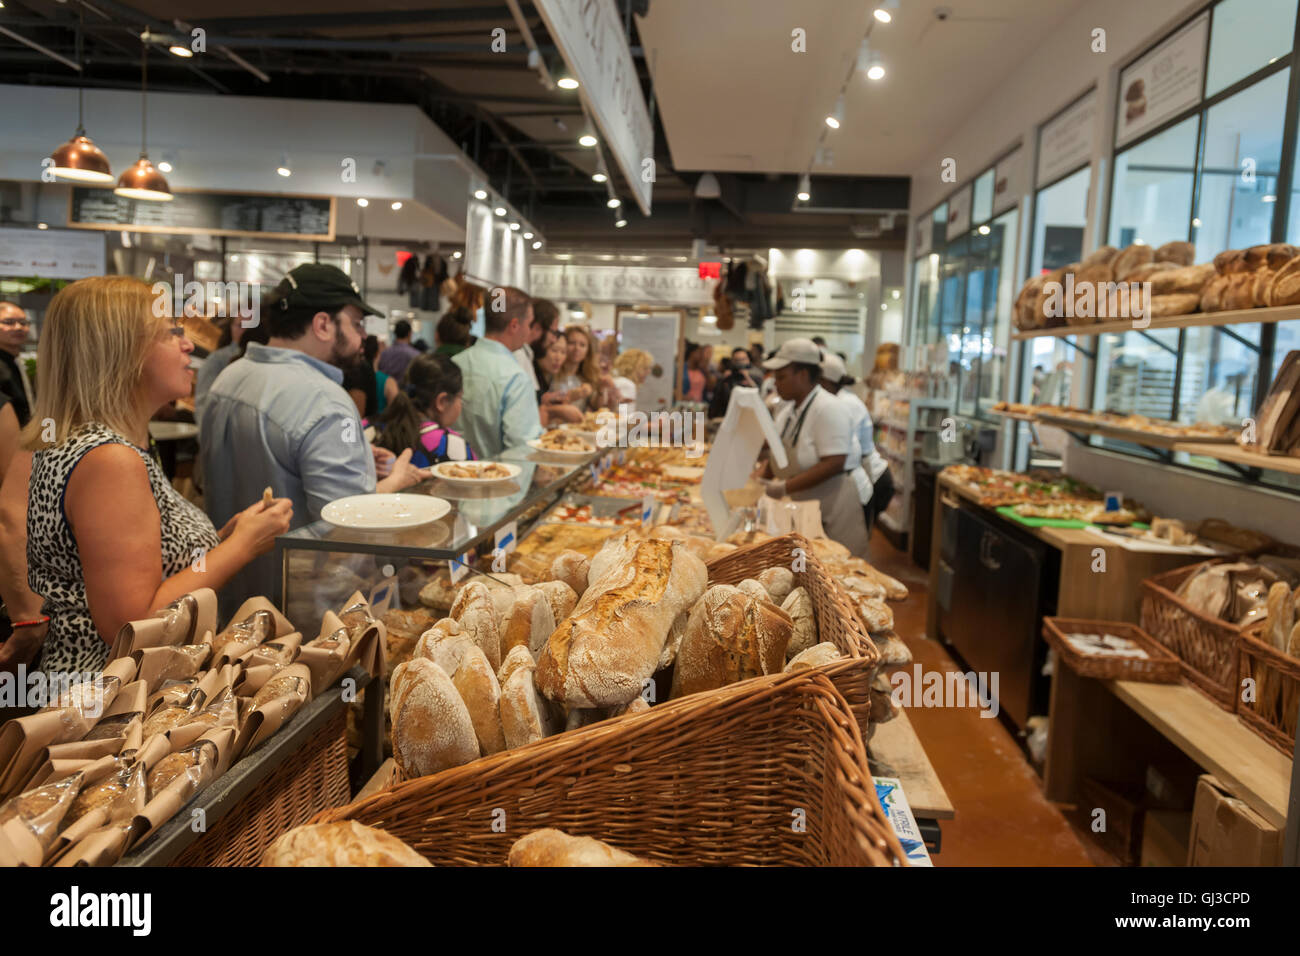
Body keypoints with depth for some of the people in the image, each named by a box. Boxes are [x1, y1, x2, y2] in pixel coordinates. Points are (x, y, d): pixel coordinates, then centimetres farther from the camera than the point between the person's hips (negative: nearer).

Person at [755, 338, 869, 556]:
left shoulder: (828, 409, -16)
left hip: (829, 513, -7)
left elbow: (834, 463, -24)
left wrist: (785, 487, -25)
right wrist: (760, 477, -1)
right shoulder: (787, 408, 10)